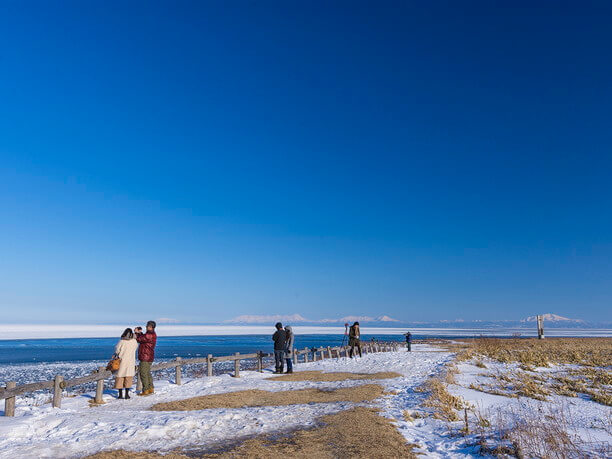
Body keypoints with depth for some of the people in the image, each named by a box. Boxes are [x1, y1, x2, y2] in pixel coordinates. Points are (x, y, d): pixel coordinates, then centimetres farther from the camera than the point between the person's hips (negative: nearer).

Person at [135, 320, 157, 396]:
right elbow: (143, 338, 21)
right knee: (147, 373, 18)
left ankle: (145, 391, -2)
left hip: (145, 358, -10)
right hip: (149, 357, 11)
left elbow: (139, 339, -15)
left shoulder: (149, 335, -21)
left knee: (143, 373, -5)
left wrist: (137, 332, 1)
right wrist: (139, 332, 7)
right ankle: (151, 388, 24)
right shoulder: (153, 334, 13)